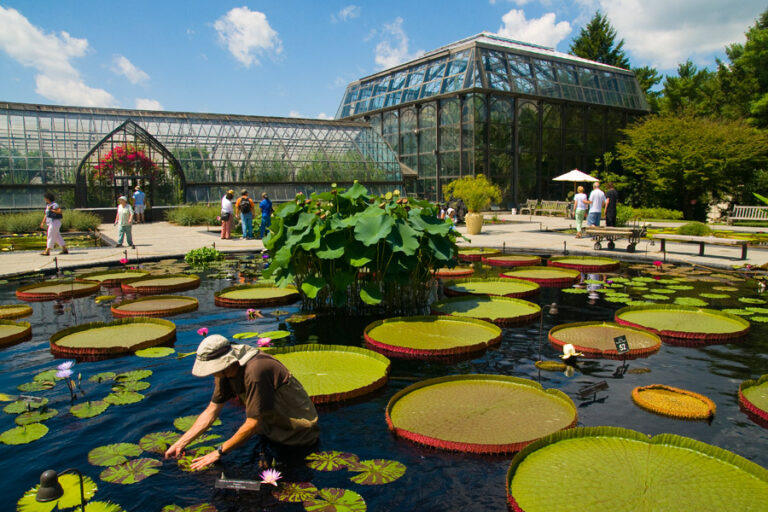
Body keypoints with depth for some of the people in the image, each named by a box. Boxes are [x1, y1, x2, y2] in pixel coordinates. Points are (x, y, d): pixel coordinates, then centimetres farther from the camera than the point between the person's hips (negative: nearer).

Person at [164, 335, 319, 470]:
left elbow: (253, 424, -27)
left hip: (298, 430, -8)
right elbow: (211, 411, 2)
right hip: (273, 421, 8)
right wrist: (181, 443, -2)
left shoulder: (255, 371, -33)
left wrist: (219, 452, -17)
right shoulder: (225, 371, -7)